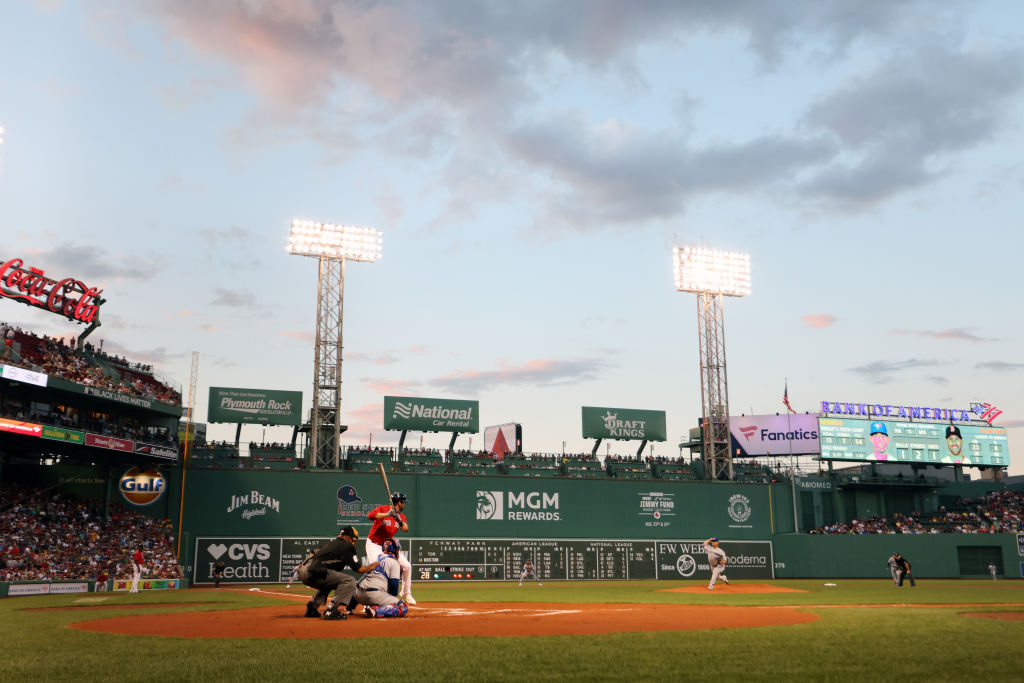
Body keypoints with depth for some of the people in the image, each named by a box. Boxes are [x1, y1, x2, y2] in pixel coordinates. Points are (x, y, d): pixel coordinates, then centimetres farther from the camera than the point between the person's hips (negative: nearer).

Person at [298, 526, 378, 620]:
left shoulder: (329, 543, 28)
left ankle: (312, 608, 20)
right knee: (349, 581, -6)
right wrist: (371, 567, 21)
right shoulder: (347, 546, 5)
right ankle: (331, 610, -14)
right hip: (313, 572, -9)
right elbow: (359, 569, 5)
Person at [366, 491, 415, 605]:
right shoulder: (382, 509, -15)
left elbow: (406, 529, -13)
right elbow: (370, 516, -34)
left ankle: (406, 594, 19)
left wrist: (399, 521, -32)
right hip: (374, 544, -6)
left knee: (407, 566, 2)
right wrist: (387, 514, -41)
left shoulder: (401, 516, 3)